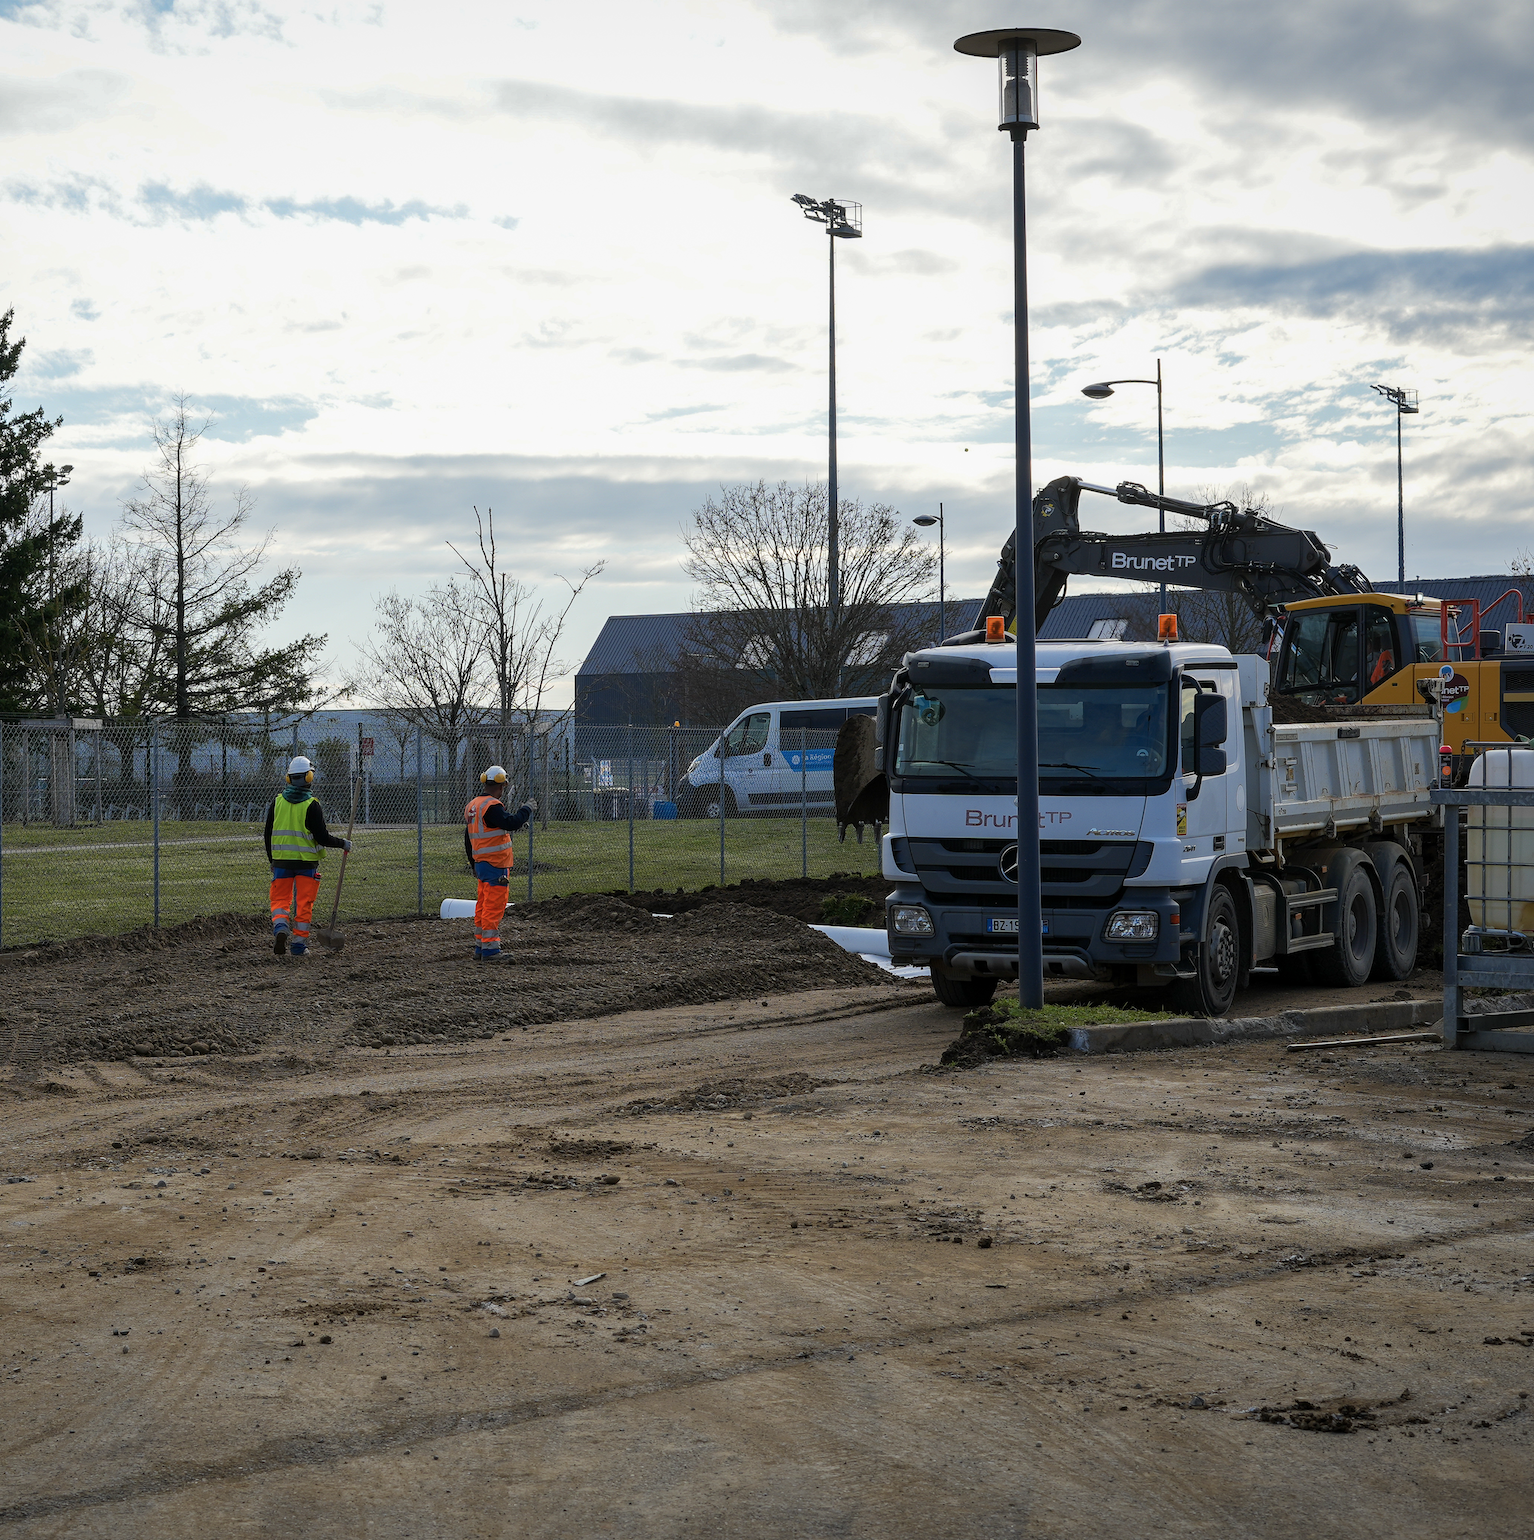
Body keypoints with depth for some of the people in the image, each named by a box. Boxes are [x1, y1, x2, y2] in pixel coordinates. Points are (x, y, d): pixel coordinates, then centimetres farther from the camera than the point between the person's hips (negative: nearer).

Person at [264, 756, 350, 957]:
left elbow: (268, 833, 8)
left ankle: (280, 928, -18)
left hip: (281, 859, 3)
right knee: (303, 903, 6)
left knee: (280, 899, 9)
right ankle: (299, 944, 8)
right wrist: (343, 844, 2)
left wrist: (271, 859, 19)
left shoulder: (278, 801, 2)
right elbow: (321, 836, -13)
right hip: (306, 861, -3)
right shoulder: (312, 804, -11)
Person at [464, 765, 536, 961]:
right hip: (495, 865, -10)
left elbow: (468, 840, 20)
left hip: (480, 863, 10)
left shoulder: (472, 806, 15)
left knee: (483, 906, 13)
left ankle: (480, 948, 17)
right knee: (494, 906, -7)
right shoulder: (492, 806, -15)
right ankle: (490, 950, -8)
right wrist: (527, 809, -9)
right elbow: (511, 823, -26)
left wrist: (474, 865, 27)